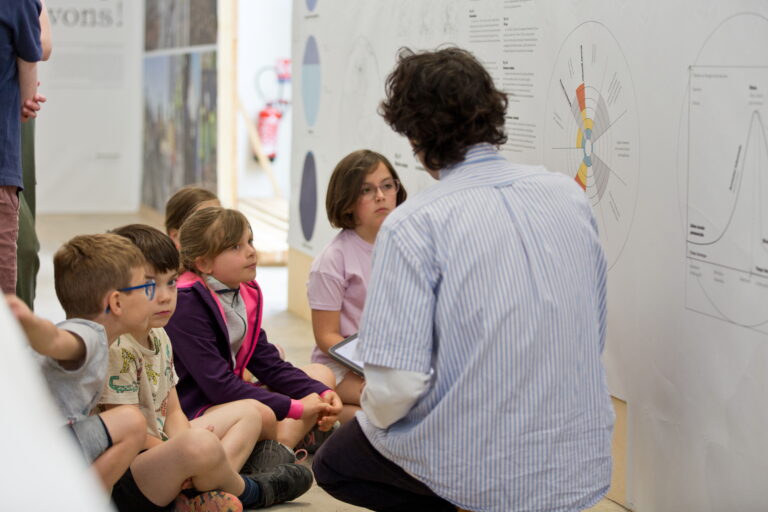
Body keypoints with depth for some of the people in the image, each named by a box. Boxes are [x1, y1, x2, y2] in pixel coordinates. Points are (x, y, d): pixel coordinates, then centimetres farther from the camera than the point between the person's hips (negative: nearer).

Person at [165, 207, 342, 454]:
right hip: (191, 410, -10)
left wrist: (322, 394, -6)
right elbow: (217, 383, -25)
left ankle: (284, 441, -16)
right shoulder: (186, 302, -19)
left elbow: (268, 364, 10)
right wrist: (295, 408, -25)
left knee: (321, 374, 8)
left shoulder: (246, 293, 9)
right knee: (261, 414, -38)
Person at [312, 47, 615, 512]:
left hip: (480, 468, -7)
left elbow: (397, 383, -20)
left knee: (333, 464, 24)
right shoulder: (570, 195, 0)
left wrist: (371, 417, 3)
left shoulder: (413, 227, -17)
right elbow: (595, 336, 9)